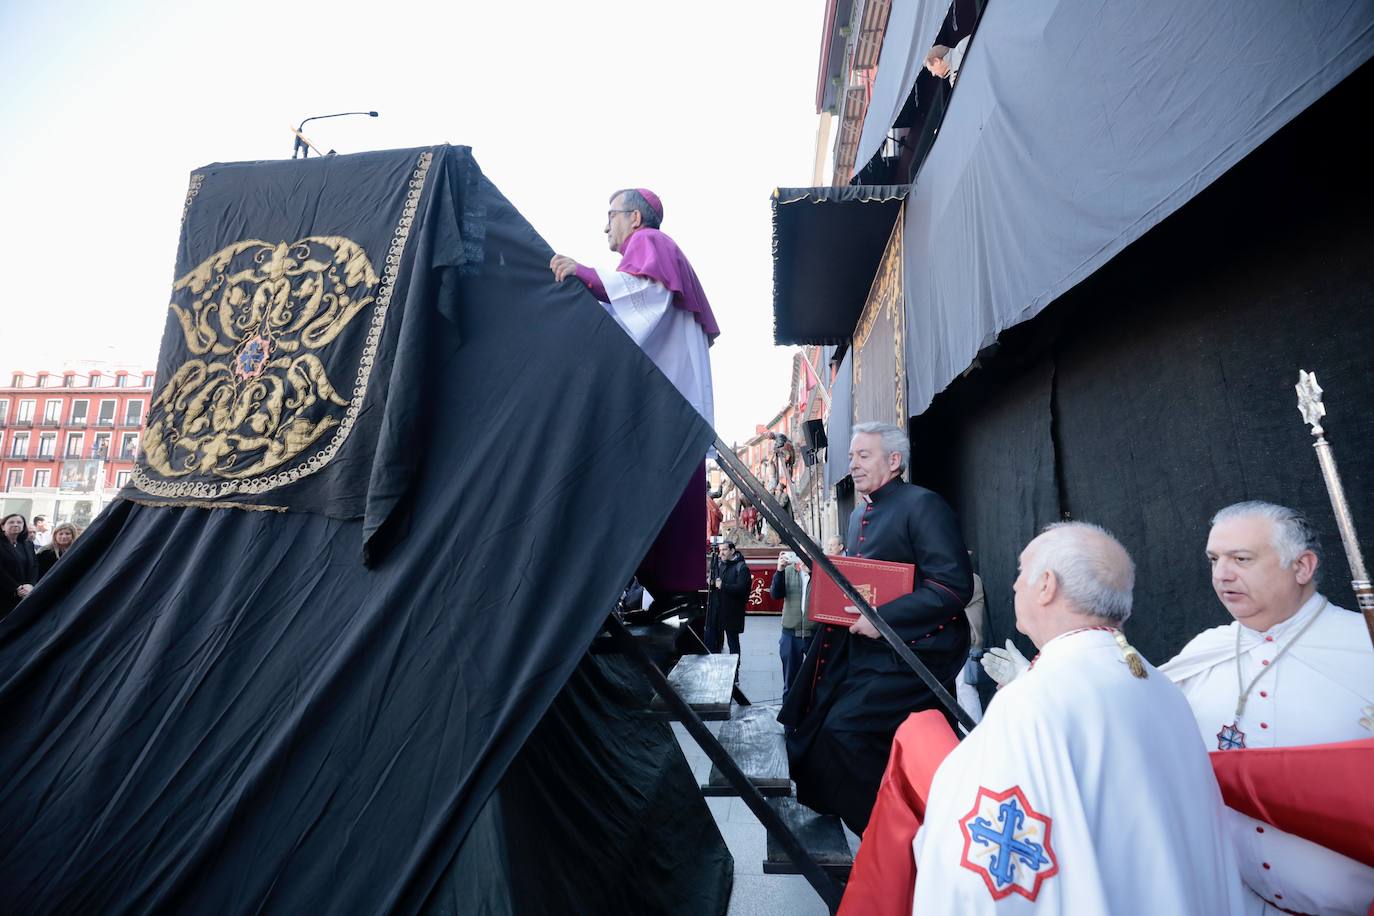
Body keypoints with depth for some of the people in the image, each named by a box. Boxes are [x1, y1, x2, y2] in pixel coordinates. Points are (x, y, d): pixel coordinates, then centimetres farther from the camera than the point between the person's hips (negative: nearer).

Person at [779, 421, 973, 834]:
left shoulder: (923, 505, -14)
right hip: (864, 647, 9)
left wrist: (883, 617, -24)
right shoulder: (859, 514, 14)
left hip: (910, 654, -9)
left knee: (844, 730, -15)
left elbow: (954, 586, -21)